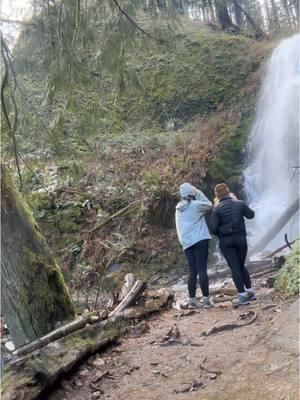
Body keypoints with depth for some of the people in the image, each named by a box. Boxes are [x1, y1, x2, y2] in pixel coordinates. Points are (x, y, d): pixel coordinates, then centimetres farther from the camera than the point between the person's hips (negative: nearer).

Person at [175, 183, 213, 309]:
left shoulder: (179, 208, 11)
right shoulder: (195, 204, -8)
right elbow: (209, 205, 6)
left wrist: (196, 196, 13)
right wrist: (199, 193, 8)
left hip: (186, 242, 6)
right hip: (199, 240, -6)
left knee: (192, 271, 8)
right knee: (202, 270, -5)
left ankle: (192, 300, 6)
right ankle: (206, 299, -6)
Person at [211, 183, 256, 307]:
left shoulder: (217, 209, -7)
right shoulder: (240, 203, -1)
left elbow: (213, 228, -11)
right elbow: (251, 215, 16)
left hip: (226, 241, -3)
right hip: (241, 238, 3)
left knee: (234, 268, 0)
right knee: (241, 266, 19)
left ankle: (242, 296, -3)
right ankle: (250, 292, 20)